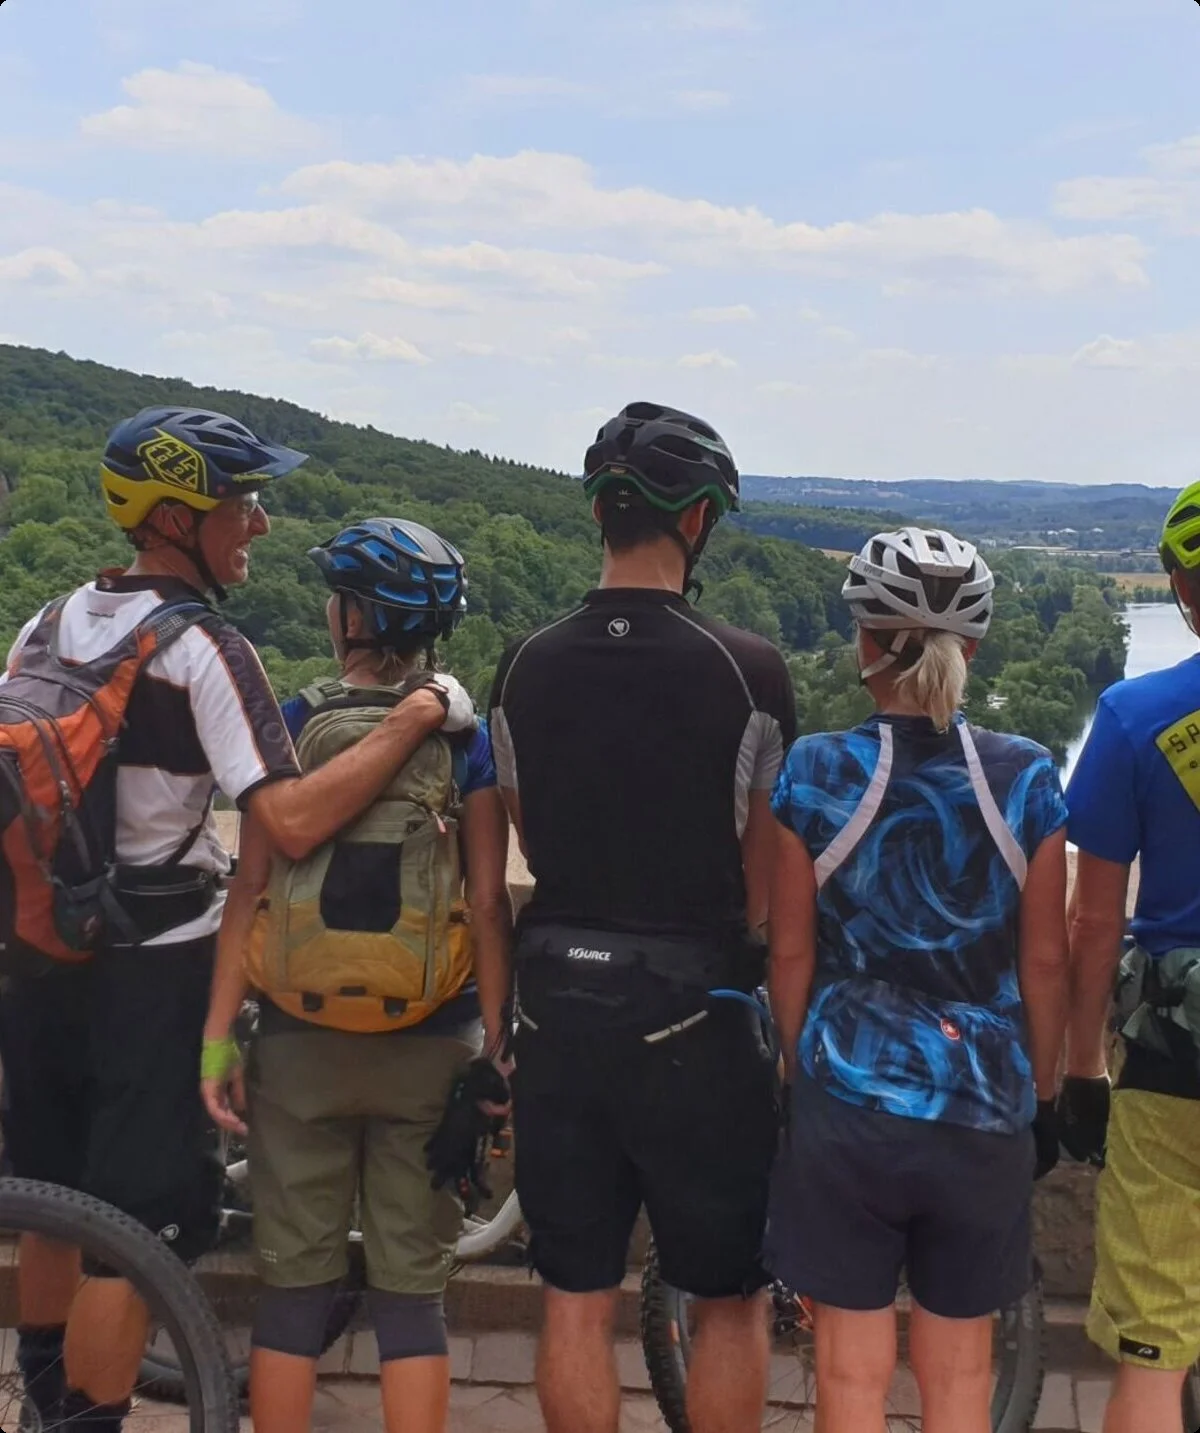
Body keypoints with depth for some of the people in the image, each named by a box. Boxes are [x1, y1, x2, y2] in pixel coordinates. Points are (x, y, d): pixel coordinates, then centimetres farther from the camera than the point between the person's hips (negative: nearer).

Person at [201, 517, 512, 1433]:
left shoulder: (291, 723, -3)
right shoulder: (472, 737, -2)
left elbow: (251, 887, -6)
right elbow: (488, 905, -6)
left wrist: (218, 1034, 0)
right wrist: (497, 1045, 0)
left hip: (303, 1038, 0)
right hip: (431, 1045, 0)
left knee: (297, 1285, 12)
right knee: (413, 1290, 10)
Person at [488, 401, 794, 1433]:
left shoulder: (527, 667, 0)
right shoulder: (745, 669, -11)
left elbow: (530, 845, 5)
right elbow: (766, 873, -5)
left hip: (560, 1005, 4)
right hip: (693, 1014, -3)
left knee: (576, 1299, 14)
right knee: (731, 1298, 14)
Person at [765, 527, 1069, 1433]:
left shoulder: (813, 773, -9)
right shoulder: (1026, 778, -6)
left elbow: (792, 954, -4)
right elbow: (1045, 963, -1)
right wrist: (1044, 1099, 12)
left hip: (848, 1098, -1)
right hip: (986, 1109, 1)